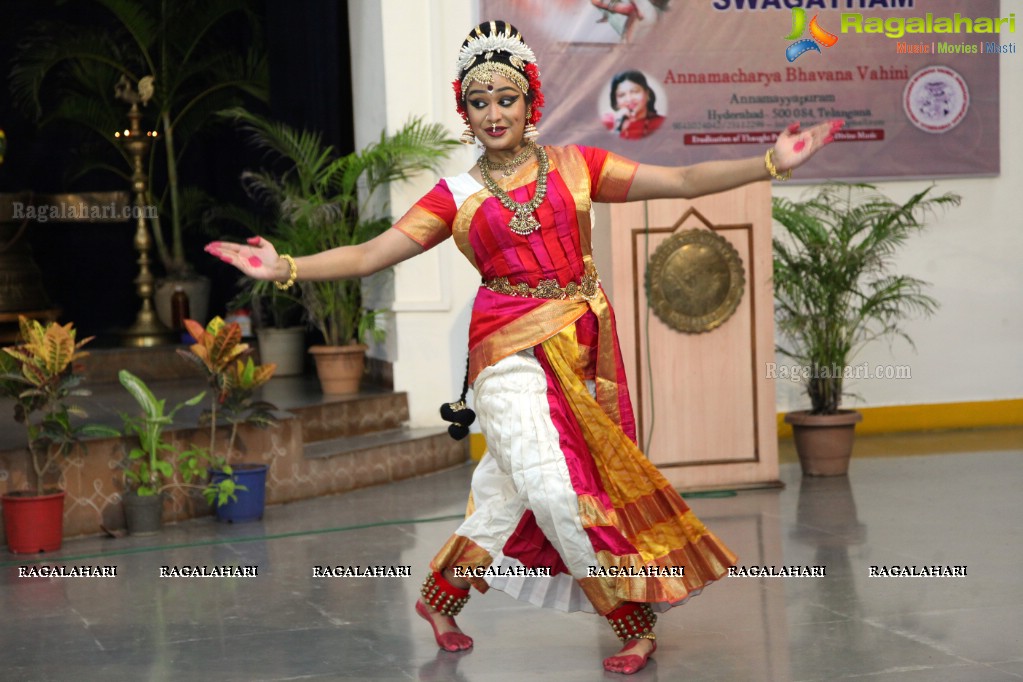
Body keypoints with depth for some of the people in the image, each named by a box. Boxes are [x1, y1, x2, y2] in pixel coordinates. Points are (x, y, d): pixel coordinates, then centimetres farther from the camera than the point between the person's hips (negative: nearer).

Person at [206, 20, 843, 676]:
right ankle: (635, 623, -1)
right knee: (555, 486, -13)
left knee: (509, 491, 1)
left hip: (579, 347, 2)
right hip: (511, 351, -2)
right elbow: (369, 254, 3)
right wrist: (285, 267, -9)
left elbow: (682, 180, 2)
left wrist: (771, 163, -8)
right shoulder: (456, 196, 6)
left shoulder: (574, 165, 7)